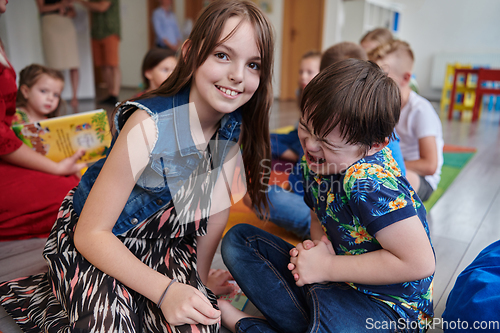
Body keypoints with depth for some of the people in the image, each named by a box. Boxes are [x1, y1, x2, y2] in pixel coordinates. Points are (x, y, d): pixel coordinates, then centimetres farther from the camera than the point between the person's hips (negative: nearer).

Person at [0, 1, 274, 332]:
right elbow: (90, 233, -25)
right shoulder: (150, 125, -30)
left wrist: (200, 277, 4)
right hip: (95, 245, -4)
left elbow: (218, 206, -1)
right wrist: (164, 289, -31)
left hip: (164, 243, 5)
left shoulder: (235, 127, -11)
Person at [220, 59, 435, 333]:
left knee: (329, 305, -43)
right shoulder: (316, 162, -5)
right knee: (239, 238, 5)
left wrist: (327, 267, -22)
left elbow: (419, 263, -28)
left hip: (387, 305, -8)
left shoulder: (369, 182, -29)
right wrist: (317, 246, -13)